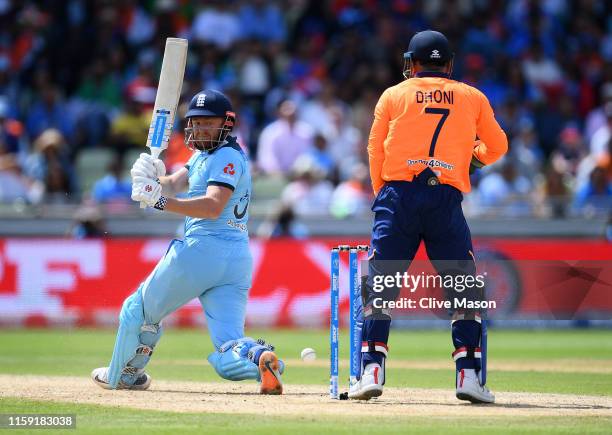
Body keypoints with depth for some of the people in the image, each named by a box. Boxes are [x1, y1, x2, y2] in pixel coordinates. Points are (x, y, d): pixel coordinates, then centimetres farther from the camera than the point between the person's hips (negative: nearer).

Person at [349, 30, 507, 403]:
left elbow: (375, 150, 9)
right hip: (447, 199, 0)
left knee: (379, 286, 3)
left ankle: (371, 371, -7)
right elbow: (498, 146, 23)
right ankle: (468, 375, -4)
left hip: (399, 194, 0)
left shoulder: (393, 95, 13)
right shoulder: (472, 97, 15)